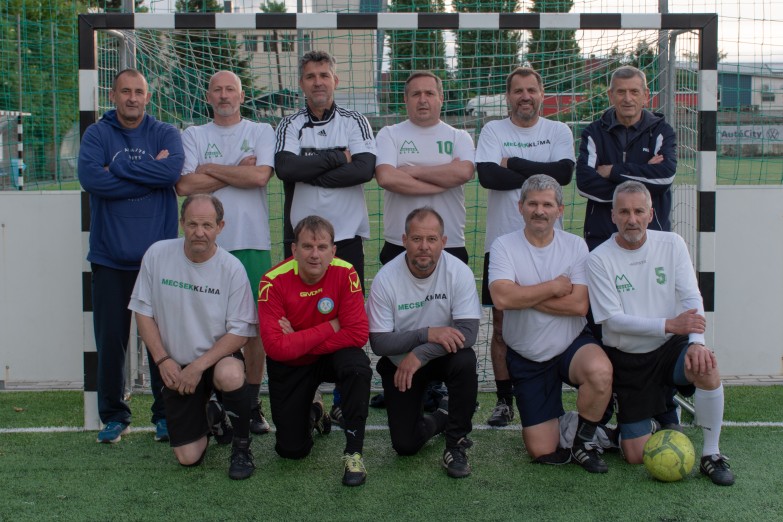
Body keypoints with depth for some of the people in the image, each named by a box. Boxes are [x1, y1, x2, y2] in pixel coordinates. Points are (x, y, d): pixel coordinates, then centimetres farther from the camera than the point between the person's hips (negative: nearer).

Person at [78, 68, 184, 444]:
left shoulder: (165, 134, 4)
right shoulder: (97, 134, 3)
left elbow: (173, 170, -16)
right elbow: (89, 177, -15)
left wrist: (118, 167, -12)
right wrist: (149, 175, -12)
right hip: (109, 258, 0)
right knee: (110, 340, 6)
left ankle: (166, 414, 18)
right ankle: (113, 416, 20)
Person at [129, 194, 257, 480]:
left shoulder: (232, 268, -13)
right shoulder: (157, 255, -8)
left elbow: (240, 330, -13)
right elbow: (143, 310, 0)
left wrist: (199, 366, -21)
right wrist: (163, 361, -9)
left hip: (219, 357, -2)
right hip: (176, 366, 2)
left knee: (229, 375, -40)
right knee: (188, 457, -4)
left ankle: (242, 445, -12)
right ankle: (205, 418, 33)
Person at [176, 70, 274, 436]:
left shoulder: (261, 132, 10)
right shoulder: (194, 135, 11)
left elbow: (260, 176, -9)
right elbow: (185, 185, -4)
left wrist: (211, 169, -3)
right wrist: (237, 171, -5)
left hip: (253, 242, 0)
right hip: (208, 244, 0)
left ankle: (251, 404, 9)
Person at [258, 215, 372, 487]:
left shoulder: (345, 274, -21)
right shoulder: (274, 282, -24)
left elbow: (358, 334, -24)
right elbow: (276, 348, -29)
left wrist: (300, 342, -26)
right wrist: (331, 327, -25)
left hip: (332, 356, 0)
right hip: (289, 367, 0)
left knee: (357, 367, -35)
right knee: (291, 450, -2)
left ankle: (353, 452, -17)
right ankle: (310, 413, 34)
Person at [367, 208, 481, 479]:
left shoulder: (459, 272, -20)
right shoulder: (385, 279, -20)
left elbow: (468, 332, -26)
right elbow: (379, 342, -19)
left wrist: (420, 355, -33)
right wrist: (427, 334, -30)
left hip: (443, 355, 0)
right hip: (399, 362, 0)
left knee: (465, 361, -35)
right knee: (405, 444, -8)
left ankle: (456, 442, -12)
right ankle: (441, 417, 27)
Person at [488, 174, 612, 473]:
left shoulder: (575, 245, -3)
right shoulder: (504, 246, -6)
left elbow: (579, 304, -16)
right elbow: (501, 298, -23)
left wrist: (523, 296, -17)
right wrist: (554, 287, -15)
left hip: (572, 345, 0)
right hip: (526, 358, 0)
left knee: (600, 371, -36)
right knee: (542, 452, -2)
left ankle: (584, 441, -7)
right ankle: (560, 420, 35)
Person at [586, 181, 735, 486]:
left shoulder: (671, 244, -3)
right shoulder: (600, 259, -11)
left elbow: (692, 299, -7)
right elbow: (612, 320, -16)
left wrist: (696, 342, -27)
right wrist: (670, 325, -26)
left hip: (670, 347, 1)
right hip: (626, 360, -1)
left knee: (706, 368, -34)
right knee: (636, 456, -5)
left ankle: (711, 454, -12)